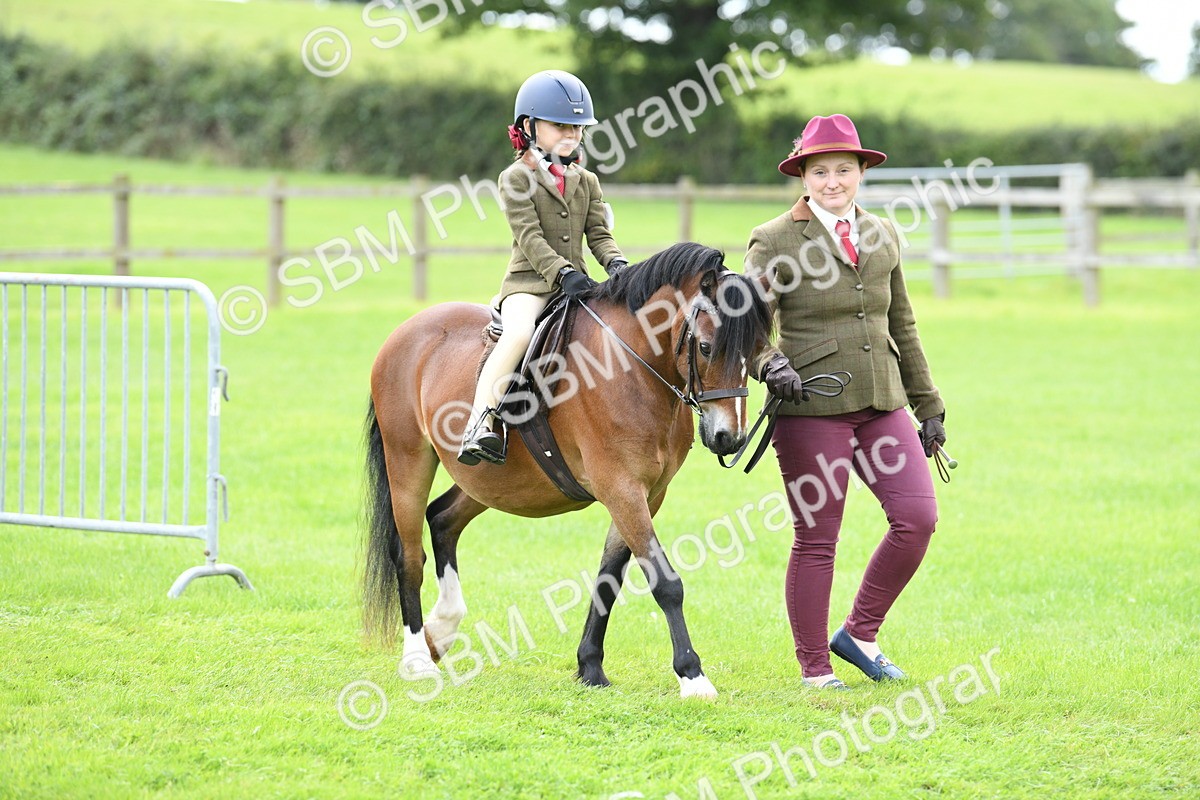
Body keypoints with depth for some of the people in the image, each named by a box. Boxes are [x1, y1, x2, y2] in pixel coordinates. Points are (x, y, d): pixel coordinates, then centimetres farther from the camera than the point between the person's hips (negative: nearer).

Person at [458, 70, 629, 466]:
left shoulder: (586, 182, 17)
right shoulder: (516, 179, -1)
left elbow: (599, 234, 10)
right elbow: (529, 238, -12)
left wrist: (616, 263, -13)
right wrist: (563, 273, -25)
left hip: (576, 283, 6)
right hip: (528, 283, -6)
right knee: (520, 332, -36)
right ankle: (480, 422, -38)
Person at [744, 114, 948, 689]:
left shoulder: (882, 237, 12)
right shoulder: (774, 242, -3)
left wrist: (929, 406, 19)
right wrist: (770, 364, -30)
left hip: (882, 404, 5)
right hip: (811, 408, -5)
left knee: (918, 517, -7)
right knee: (817, 538, -1)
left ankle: (859, 634, 11)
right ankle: (815, 669, 11)